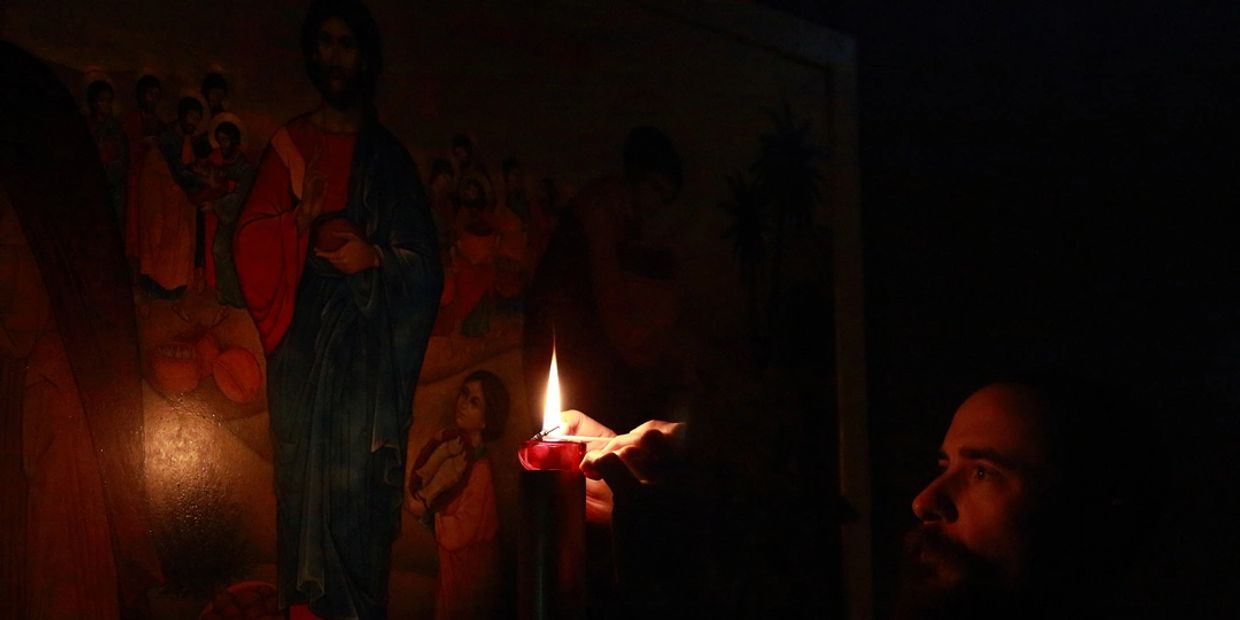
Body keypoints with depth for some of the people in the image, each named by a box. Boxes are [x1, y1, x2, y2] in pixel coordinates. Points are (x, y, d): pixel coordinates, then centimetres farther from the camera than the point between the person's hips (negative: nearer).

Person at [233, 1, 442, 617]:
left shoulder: (388, 155, 14)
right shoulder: (290, 144, 12)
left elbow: (423, 262, 10)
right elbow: (250, 242, 2)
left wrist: (374, 259, -9)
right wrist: (300, 219, -16)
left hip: (370, 340, 0)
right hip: (306, 334, 0)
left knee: (361, 476, -6)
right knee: (307, 467, -6)